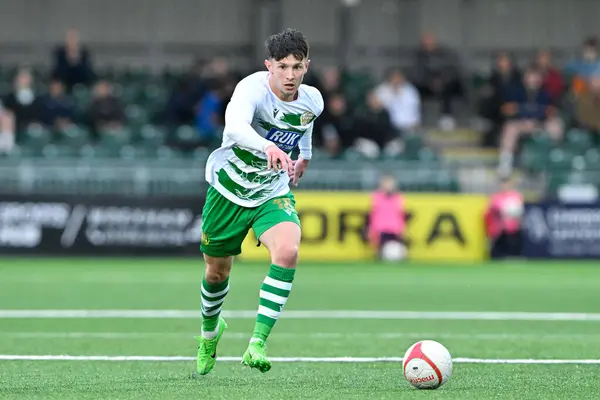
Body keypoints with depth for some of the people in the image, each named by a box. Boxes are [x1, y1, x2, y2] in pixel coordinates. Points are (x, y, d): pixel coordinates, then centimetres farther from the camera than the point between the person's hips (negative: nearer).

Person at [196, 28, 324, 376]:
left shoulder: (312, 100, -11)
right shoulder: (252, 89, -28)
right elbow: (235, 125, -51)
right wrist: (268, 147, -69)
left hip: (274, 193, 2)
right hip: (229, 188, -2)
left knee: (288, 251, -28)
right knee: (217, 271, 14)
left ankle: (258, 343, -25)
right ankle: (210, 330, 48)